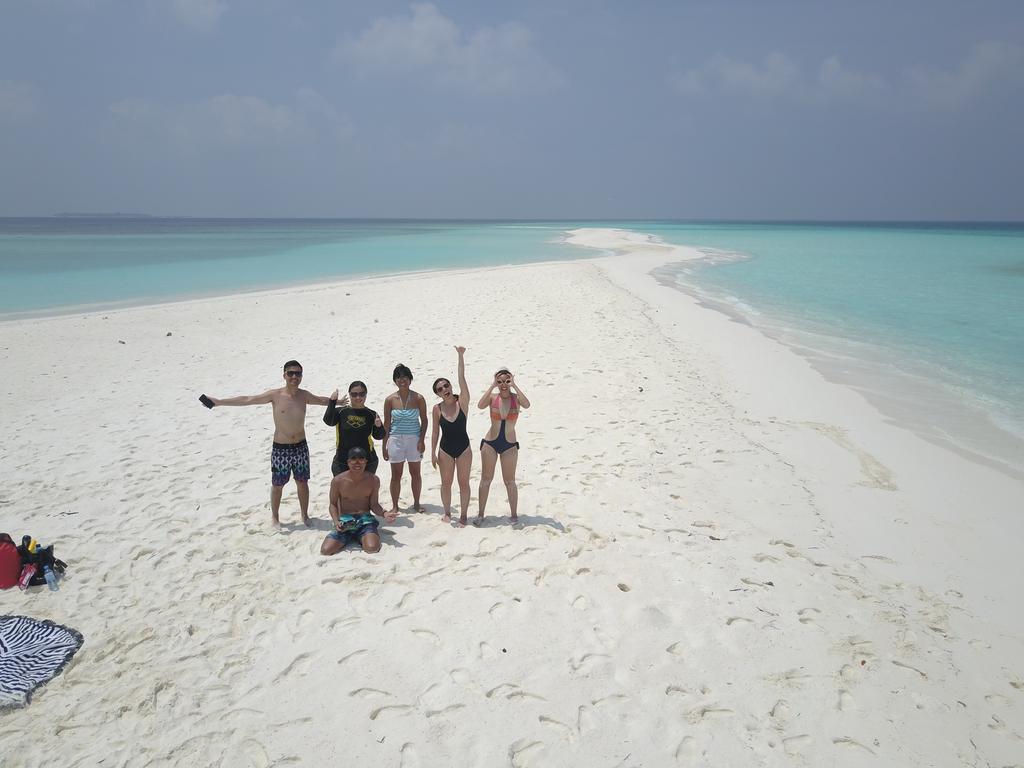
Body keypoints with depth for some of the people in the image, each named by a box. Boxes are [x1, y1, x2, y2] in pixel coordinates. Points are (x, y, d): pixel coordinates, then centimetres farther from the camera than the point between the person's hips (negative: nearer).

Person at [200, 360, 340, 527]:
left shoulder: (304, 395, -2)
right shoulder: (275, 395, -12)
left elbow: (321, 400, 19)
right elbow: (247, 399, -13)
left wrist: (337, 402, 32)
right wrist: (218, 401, -17)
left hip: (301, 447, 3)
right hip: (280, 449, -3)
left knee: (302, 482, 13)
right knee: (277, 485, 9)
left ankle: (305, 515, 29)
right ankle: (274, 517, 28)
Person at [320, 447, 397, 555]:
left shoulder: (373, 480, -3)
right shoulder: (338, 481, -6)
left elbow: (374, 504, 2)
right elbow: (333, 504, 5)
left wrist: (384, 513, -20)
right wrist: (336, 521, -14)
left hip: (366, 520, 0)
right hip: (345, 521, 0)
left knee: (372, 548, -30)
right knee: (326, 550, -22)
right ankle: (348, 538, 9)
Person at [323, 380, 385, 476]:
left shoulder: (371, 415, -1)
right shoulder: (341, 412, -2)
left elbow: (378, 436, 2)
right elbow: (328, 421, -19)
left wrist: (379, 426, -19)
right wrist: (332, 401, -22)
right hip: (342, 462, -1)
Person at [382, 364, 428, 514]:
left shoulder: (418, 398, -4)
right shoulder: (390, 400, -3)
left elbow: (424, 420, 1)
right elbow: (386, 424, 2)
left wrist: (422, 440, -8)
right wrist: (384, 445, 0)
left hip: (414, 439, 0)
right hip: (396, 439, 0)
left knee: (415, 473, 9)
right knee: (396, 475, 6)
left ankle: (416, 503, 23)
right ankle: (395, 506, 17)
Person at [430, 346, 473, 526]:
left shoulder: (462, 402, -11)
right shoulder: (437, 409, -7)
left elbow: (462, 378, -21)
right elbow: (435, 432, 1)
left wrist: (461, 356, -28)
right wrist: (433, 453, -1)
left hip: (464, 448, -1)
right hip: (446, 450, 1)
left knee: (464, 482, 6)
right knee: (446, 483, 10)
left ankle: (463, 515, 18)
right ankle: (447, 513, 29)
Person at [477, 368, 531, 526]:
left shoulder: (516, 398, -6)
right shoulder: (492, 397, -5)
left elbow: (527, 405, -29)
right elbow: (480, 405, -25)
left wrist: (514, 385, -23)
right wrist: (492, 386, -21)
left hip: (509, 446, -1)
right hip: (490, 443, 1)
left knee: (510, 482, 7)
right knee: (486, 479, 10)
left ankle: (514, 515, 19)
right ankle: (480, 514, 21)